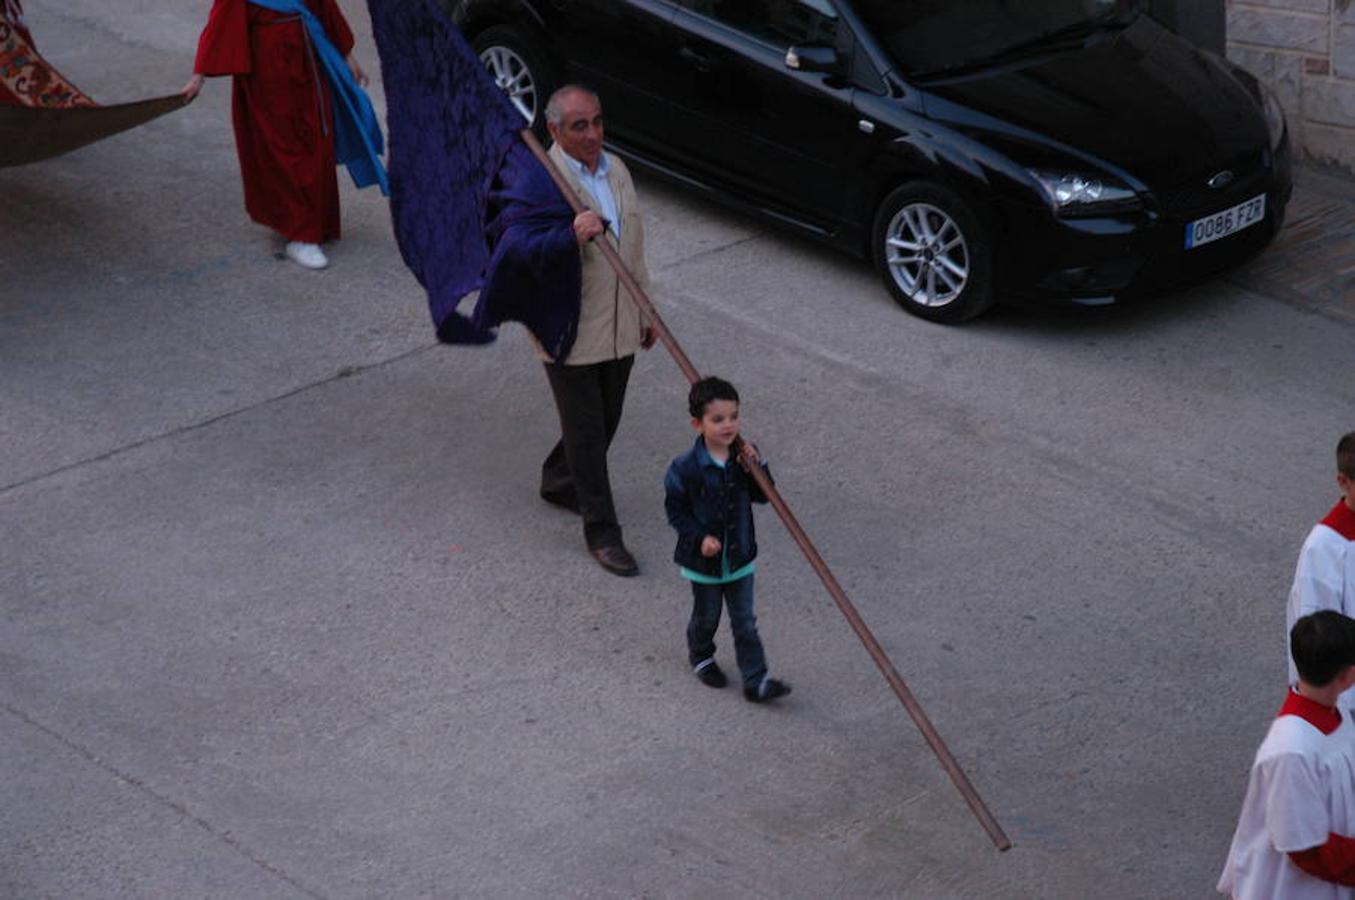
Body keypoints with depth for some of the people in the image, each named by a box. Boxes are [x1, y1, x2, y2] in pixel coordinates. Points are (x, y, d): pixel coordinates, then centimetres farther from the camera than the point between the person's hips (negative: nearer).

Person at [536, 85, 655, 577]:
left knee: (606, 420, 19)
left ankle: (558, 482, 44)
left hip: (619, 328, 7)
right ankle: (601, 531, 12)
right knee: (587, 432, 1)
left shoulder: (616, 169, 5)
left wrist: (646, 311, 21)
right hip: (569, 330, -7)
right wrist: (572, 237, -43)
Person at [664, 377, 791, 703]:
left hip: (740, 556, 3)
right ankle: (700, 655, 46)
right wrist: (700, 537, -22)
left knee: (745, 623, 7)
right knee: (706, 618, 18)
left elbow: (762, 496, 0)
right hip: (703, 562, -3)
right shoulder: (686, 468, -21)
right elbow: (675, 510, -12)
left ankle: (756, 680, 11)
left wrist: (756, 467, -18)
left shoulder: (743, 456, -7)